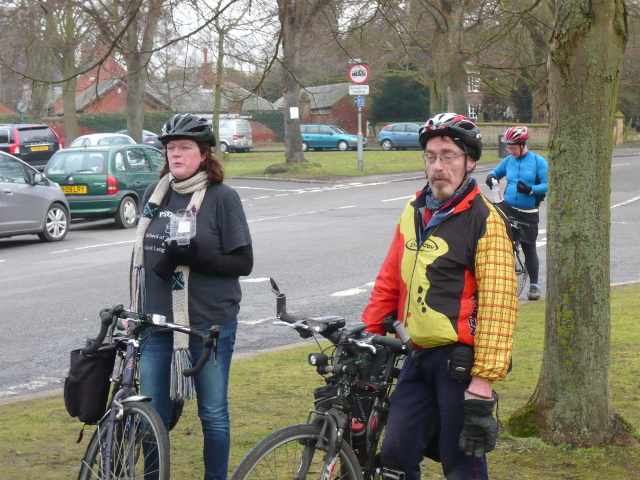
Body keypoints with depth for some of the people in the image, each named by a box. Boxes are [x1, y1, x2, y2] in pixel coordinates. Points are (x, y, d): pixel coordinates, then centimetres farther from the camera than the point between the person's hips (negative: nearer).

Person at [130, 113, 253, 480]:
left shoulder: (222, 197, -6)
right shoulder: (155, 194, 9)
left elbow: (243, 263, -9)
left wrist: (196, 257, -23)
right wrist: (135, 309, 17)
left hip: (210, 324, -4)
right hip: (157, 323, 4)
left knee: (213, 413, 6)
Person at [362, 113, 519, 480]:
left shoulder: (485, 220, -11)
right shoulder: (414, 212, 11)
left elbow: (498, 305, -16)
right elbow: (389, 282, 17)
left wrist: (483, 381, -20)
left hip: (461, 360, -6)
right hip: (419, 358, 6)